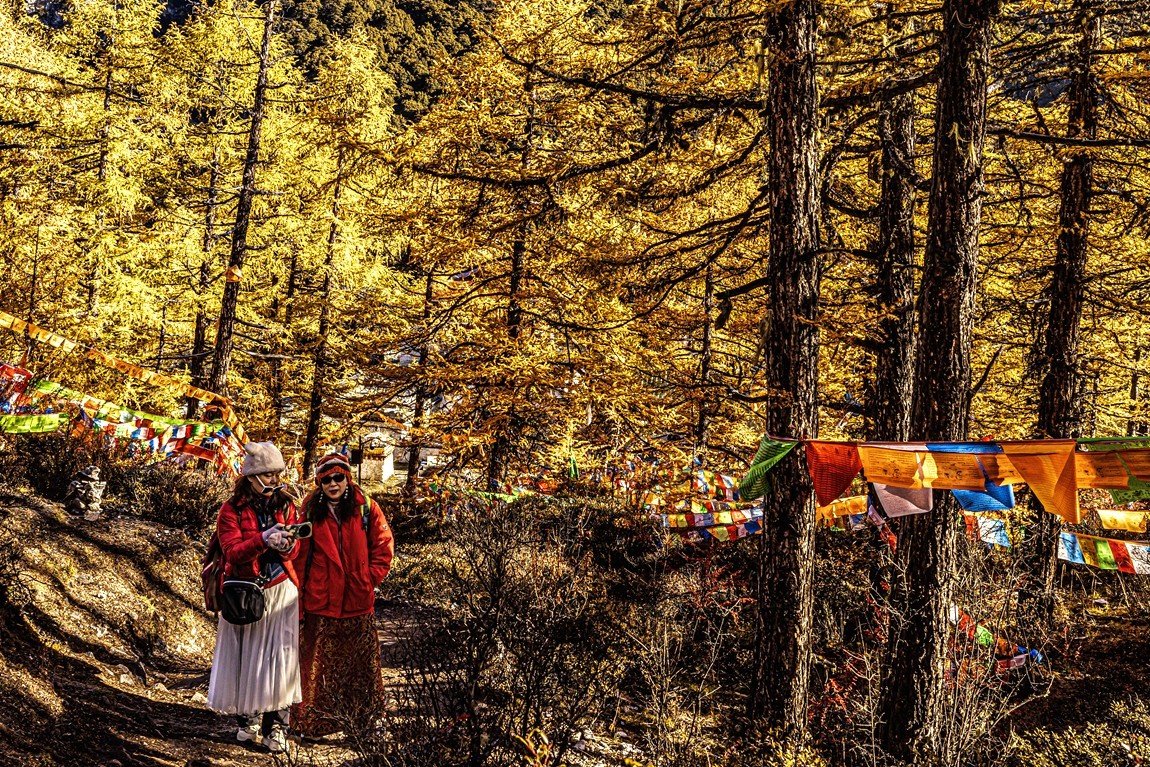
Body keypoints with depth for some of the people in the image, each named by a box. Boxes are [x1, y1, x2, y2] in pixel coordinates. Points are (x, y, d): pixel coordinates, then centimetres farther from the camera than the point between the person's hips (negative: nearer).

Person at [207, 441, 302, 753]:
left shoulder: (286, 506, 6)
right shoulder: (232, 510, -4)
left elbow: (293, 553, 3)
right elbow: (232, 552, -15)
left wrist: (287, 545, -21)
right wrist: (263, 540, -31)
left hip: (280, 590, 1)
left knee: (278, 655, -4)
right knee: (245, 655, 5)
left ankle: (276, 726, 2)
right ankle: (248, 719, 23)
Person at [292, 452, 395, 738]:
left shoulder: (366, 509, 1)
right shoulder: (311, 512, 1)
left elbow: (384, 545, 5)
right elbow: (300, 557, 1)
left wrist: (371, 578, -5)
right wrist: (298, 600, -4)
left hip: (358, 600, 1)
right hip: (320, 602, -1)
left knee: (360, 661, 10)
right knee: (319, 663, 2)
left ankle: (362, 716, 24)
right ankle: (316, 721, 13)